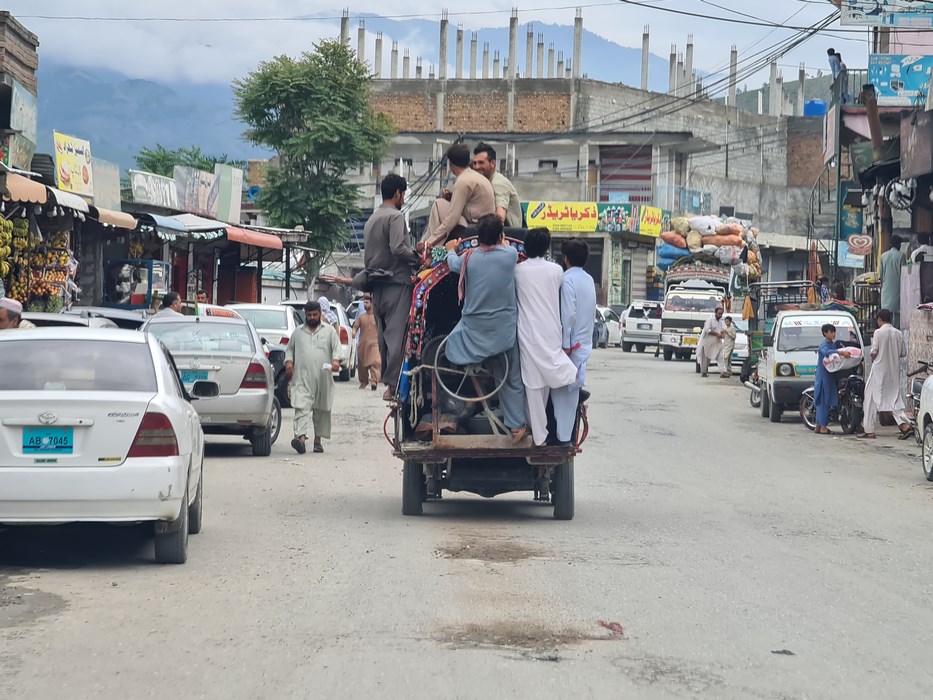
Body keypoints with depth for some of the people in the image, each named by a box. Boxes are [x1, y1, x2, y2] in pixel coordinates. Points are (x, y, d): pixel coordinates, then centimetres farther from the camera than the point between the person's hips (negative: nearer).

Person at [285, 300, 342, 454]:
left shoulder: (329, 330, 10)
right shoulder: (298, 332, 15)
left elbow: (337, 347, 3)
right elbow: (289, 349, 20)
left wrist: (335, 360, -16)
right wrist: (289, 361, 0)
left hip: (323, 377, 0)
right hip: (302, 378, 0)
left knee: (321, 410, 7)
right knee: (301, 407, -16)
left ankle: (318, 440, 18)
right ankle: (301, 437, -29)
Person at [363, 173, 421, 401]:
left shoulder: (371, 220, 19)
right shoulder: (396, 216, -9)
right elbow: (398, 248, -20)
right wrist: (418, 258, -8)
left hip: (377, 286, 9)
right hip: (397, 282, -9)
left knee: (383, 335, 11)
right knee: (397, 335, -9)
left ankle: (386, 380, 12)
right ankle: (393, 384, -14)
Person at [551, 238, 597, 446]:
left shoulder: (568, 279, -15)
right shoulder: (588, 280, 11)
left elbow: (568, 314, -20)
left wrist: (565, 345, -18)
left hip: (571, 342, -8)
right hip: (584, 342, 8)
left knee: (563, 390, -4)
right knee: (573, 389, 12)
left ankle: (562, 437, -6)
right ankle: (567, 434, 16)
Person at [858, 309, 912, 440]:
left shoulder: (879, 332, -11)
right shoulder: (898, 333, 4)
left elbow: (874, 352, -12)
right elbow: (903, 353, 7)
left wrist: (872, 359, 8)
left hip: (879, 369, -5)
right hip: (894, 370, 5)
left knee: (871, 398, 4)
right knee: (893, 398, 10)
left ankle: (868, 430, 6)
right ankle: (905, 425, -7)